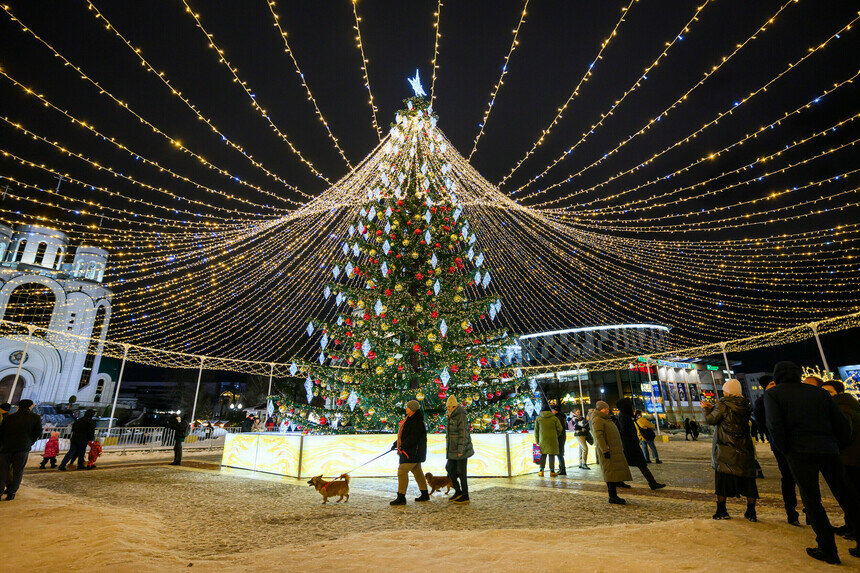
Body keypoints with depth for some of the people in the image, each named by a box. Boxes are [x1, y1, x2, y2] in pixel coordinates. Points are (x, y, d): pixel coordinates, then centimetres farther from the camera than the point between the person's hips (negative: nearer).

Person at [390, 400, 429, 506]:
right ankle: (425, 494, 27)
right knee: (417, 471, 17)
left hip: (413, 452, -10)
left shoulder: (417, 422, -20)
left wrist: (402, 446, -19)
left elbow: (412, 438, -26)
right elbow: (404, 433, 21)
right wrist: (397, 442, 18)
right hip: (413, 452, 11)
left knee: (402, 471, -10)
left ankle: (401, 497, -6)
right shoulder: (410, 419, 12)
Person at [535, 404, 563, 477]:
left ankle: (541, 471, 5)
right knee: (552, 455, 6)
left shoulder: (538, 418, 3)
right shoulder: (554, 418, -1)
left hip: (542, 439, 1)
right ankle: (552, 471, 8)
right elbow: (560, 428, -2)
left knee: (543, 454, 9)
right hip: (552, 439, -1)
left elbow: (536, 430, 3)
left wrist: (537, 441, 8)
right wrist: (557, 436, 15)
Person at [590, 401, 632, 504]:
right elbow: (599, 437, -19)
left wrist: (621, 447, 25)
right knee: (611, 472, -9)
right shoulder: (597, 420, -12)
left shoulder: (606, 419, 21)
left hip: (615, 451, 10)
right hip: (608, 451, -10)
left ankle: (614, 496, 15)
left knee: (615, 473, 10)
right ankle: (612, 497, -4)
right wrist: (605, 450, -24)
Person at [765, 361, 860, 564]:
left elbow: (774, 425, -11)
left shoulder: (773, 393, 1)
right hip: (829, 450, 4)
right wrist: (840, 445, 20)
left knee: (811, 500, 6)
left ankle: (828, 550, 9)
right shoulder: (819, 392, 14)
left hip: (800, 452, -4)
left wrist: (784, 449, 2)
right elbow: (842, 423, 10)